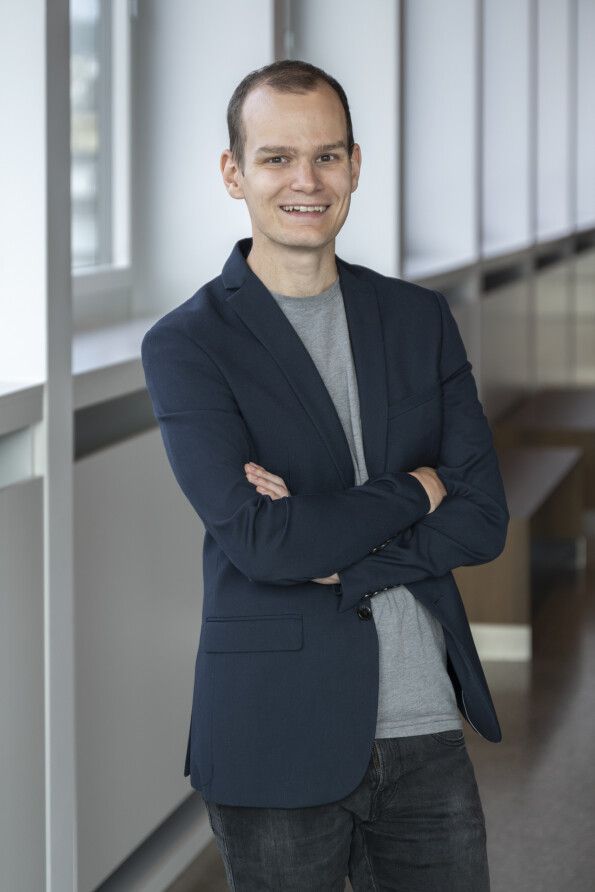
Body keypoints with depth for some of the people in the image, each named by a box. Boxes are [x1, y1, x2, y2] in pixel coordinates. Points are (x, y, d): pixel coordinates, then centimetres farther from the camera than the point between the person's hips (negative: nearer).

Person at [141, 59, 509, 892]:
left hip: (424, 730, 4)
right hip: (281, 746, -4)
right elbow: (263, 542, -18)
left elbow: (482, 519, 0)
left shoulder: (421, 319, 8)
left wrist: (335, 557, -12)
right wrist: (414, 490, -7)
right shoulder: (187, 345, -6)